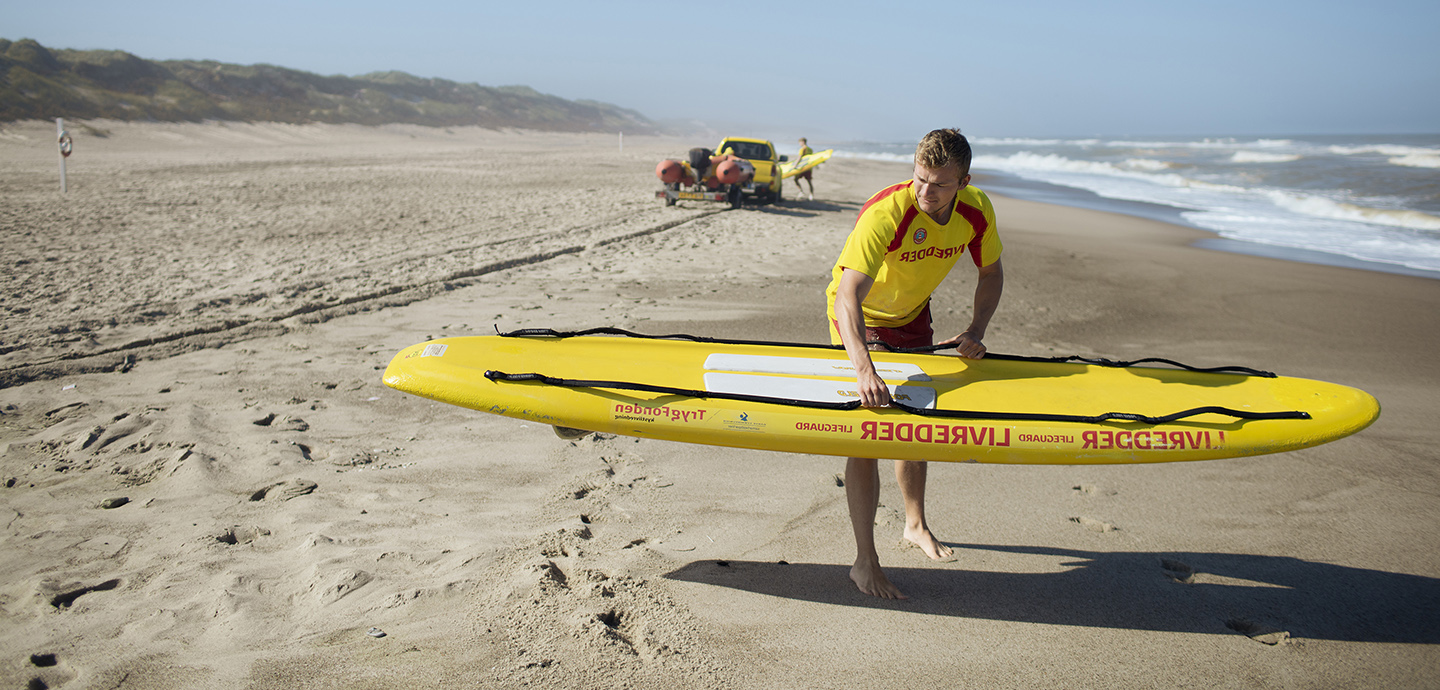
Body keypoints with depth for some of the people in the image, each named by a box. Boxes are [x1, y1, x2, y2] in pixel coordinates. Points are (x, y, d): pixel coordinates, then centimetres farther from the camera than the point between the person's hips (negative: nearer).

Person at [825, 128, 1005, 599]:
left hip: (913, 314, 6)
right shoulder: (885, 214, -38)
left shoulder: (976, 211, -20)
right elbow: (848, 295, -47)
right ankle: (864, 562, -5)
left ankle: (916, 525, 37)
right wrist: (864, 371, -61)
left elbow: (991, 273, -1)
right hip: (859, 315, -5)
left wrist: (975, 331, -17)